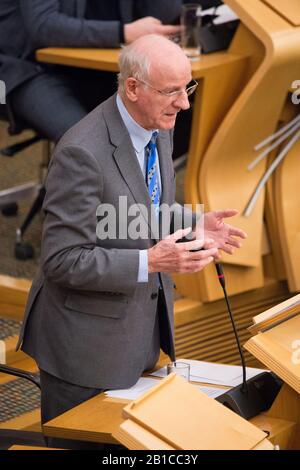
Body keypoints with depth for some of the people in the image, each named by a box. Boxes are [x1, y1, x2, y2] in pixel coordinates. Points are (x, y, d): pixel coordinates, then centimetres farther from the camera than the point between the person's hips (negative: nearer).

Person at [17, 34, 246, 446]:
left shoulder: (159, 132, 1)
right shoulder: (83, 152, -26)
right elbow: (62, 261, -24)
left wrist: (192, 227, -3)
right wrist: (151, 262, -30)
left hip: (140, 331, 8)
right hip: (88, 341, -7)